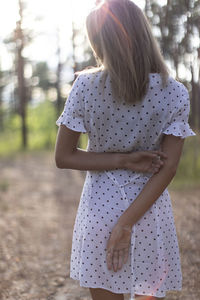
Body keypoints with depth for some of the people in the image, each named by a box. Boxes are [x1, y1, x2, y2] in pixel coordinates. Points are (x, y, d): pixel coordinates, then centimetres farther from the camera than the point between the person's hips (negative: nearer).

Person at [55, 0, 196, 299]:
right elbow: (168, 168, -12)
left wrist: (124, 161, -8)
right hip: (149, 211, 1)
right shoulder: (175, 94, -8)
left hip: (100, 208, 0)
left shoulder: (86, 86, -10)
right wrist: (126, 224, -12)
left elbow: (64, 157, -6)